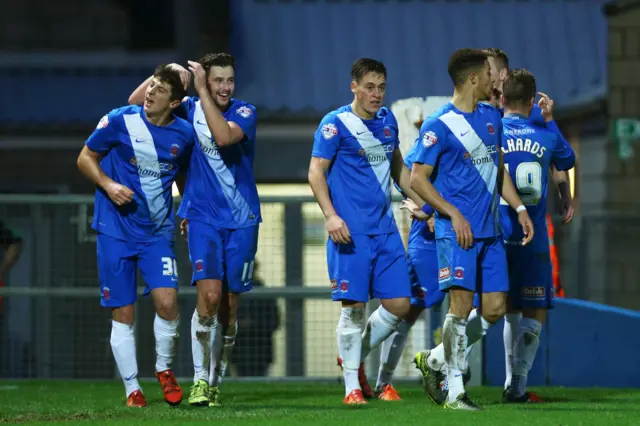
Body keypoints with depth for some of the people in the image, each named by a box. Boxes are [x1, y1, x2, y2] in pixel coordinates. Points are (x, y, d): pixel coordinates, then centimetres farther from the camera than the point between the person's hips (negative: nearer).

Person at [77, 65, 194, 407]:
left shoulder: (184, 134, 0)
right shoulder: (120, 121, -8)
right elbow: (85, 158, 2)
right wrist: (108, 185, -14)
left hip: (158, 231, 1)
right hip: (116, 230, -1)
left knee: (167, 301, -15)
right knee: (123, 313, 0)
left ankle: (164, 369, 10)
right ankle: (131, 388, 11)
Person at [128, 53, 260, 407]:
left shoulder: (245, 112, -4)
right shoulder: (190, 110, 3)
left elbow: (224, 136, -25)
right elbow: (136, 102, 4)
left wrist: (202, 92, -23)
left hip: (242, 220, 0)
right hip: (202, 217, 0)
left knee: (229, 305, 6)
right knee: (209, 295, -18)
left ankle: (216, 382, 19)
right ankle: (200, 380, -12)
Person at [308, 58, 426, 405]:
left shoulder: (387, 121, 12)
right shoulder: (336, 124, -6)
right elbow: (316, 172, -9)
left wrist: (425, 206, 21)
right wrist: (331, 215, -21)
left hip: (385, 229, 6)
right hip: (352, 232, -6)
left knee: (398, 304, 1)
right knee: (354, 306, -6)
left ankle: (356, 358, 22)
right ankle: (352, 385, 4)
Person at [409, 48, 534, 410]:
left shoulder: (491, 117, 13)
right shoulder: (439, 126, -10)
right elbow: (418, 178, -9)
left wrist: (519, 208, 13)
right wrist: (454, 215, -15)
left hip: (491, 232, 7)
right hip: (457, 231, -7)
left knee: (495, 309, 2)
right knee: (462, 304, -14)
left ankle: (434, 360, 19)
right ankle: (455, 392, -8)